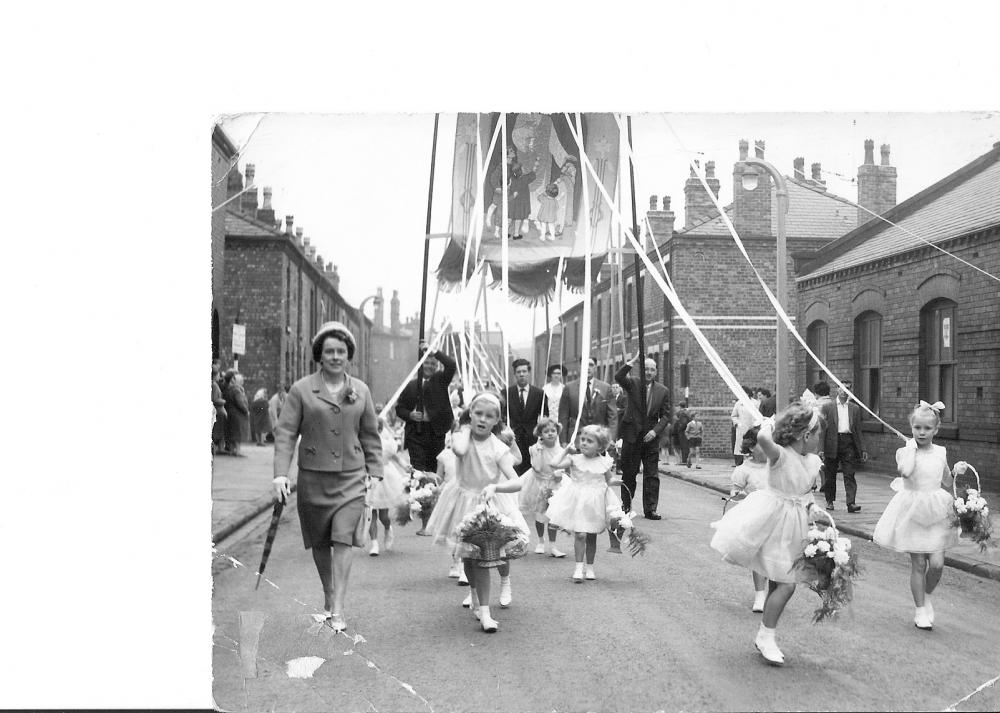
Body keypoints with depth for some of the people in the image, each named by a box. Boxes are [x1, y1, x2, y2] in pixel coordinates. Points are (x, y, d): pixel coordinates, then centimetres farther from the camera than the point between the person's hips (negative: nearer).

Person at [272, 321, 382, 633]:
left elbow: (370, 436, 12)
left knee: (343, 540, -9)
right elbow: (285, 432, -4)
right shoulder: (301, 390, -2)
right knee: (320, 542, 12)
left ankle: (338, 609, -6)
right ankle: (328, 597, 33)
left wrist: (375, 474, 8)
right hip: (313, 477, 0)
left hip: (350, 478, 0)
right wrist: (280, 473, -14)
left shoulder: (361, 391, 6)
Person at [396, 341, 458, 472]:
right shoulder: (411, 385, 10)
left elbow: (451, 365, -11)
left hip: (436, 433, 0)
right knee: (418, 471, -7)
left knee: (435, 469, 3)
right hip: (416, 434, 1)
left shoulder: (440, 380, 7)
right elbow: (399, 407, 13)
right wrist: (410, 415, -7)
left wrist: (434, 351, -13)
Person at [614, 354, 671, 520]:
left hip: (651, 437, 1)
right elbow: (618, 377, -20)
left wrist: (655, 431, -9)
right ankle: (625, 506, 19)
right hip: (631, 436, -1)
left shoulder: (663, 391, 5)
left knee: (652, 475, 0)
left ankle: (650, 509, 6)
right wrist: (633, 361, -24)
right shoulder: (632, 383, 0)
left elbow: (665, 415, 5)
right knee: (628, 474, 7)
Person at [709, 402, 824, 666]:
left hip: (794, 525, 7)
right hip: (772, 520, -7)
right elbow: (763, 438, -42)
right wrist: (769, 424, -22)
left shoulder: (814, 461, 4)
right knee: (786, 584, -10)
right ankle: (766, 637, 6)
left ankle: (764, 637, 26)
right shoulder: (780, 455, -20)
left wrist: (814, 525, 8)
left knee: (779, 583, 12)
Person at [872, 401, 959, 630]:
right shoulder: (905, 452, -8)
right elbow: (905, 471, -30)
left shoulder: (940, 452, 5)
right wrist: (912, 447, -22)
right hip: (912, 512, -3)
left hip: (936, 512, 3)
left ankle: (927, 596, 26)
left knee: (937, 563, -4)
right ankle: (920, 610, 18)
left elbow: (947, 481, 18)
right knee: (918, 564, 3)